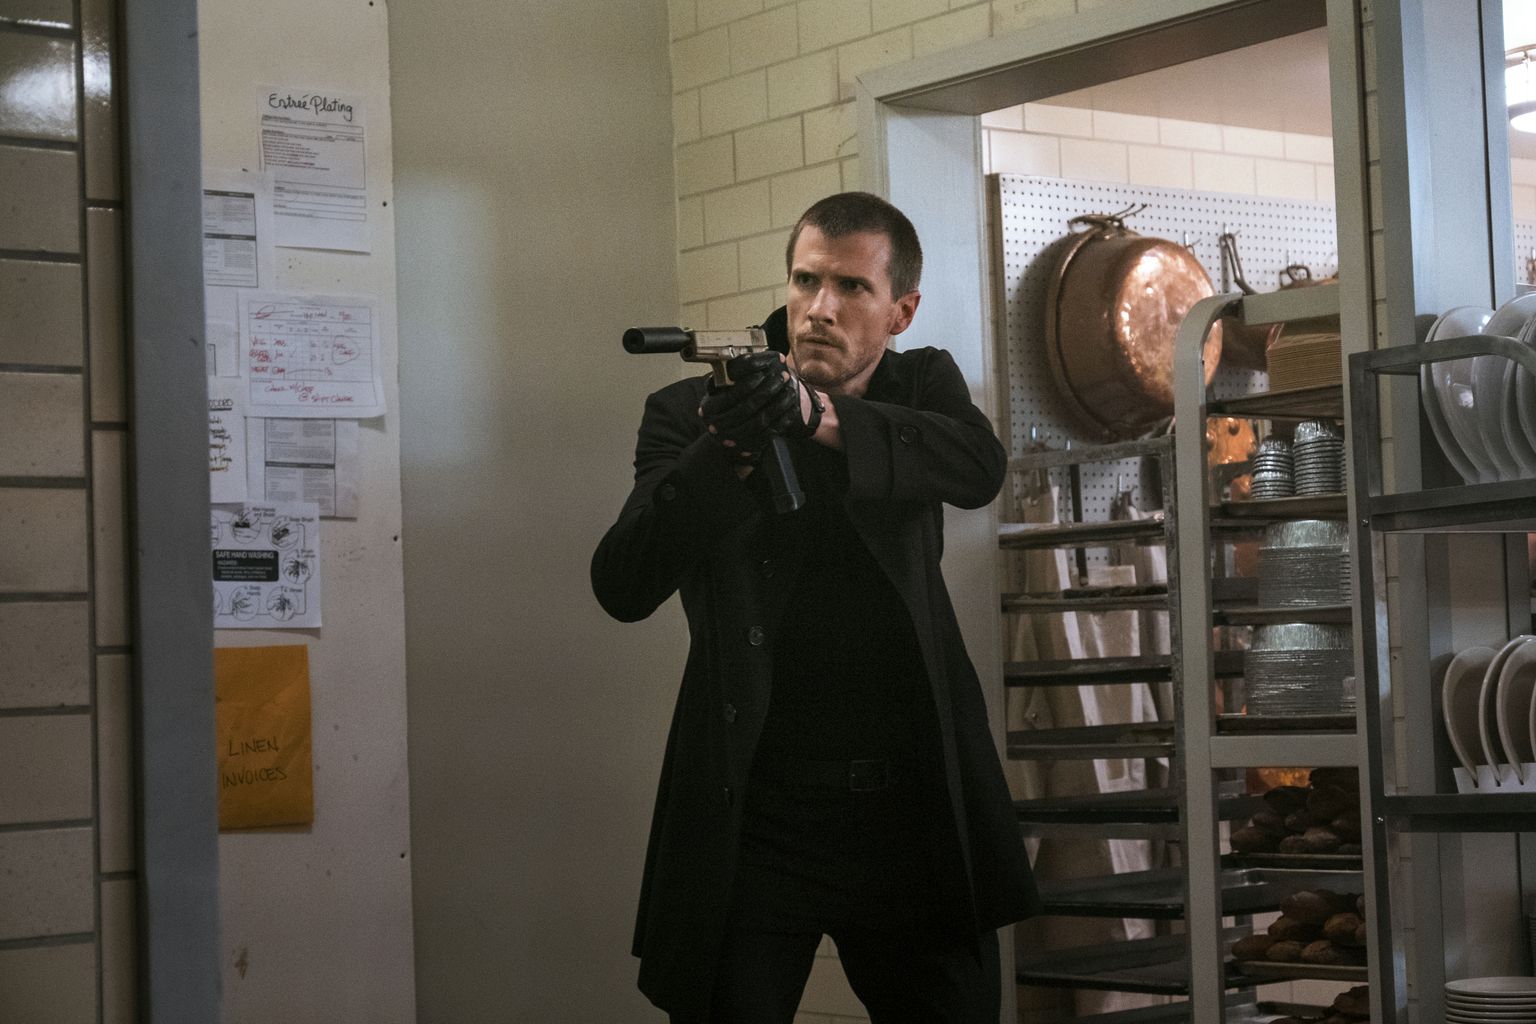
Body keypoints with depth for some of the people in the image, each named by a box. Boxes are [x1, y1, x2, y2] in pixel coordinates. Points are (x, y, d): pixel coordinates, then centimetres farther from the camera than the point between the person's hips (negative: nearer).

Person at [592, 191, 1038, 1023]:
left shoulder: (922, 386, 8)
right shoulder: (690, 413, 0)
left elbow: (980, 467, -16)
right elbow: (623, 587, -14)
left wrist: (821, 417, -31)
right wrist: (724, 454, -30)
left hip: (915, 815, 2)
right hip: (753, 820, -2)